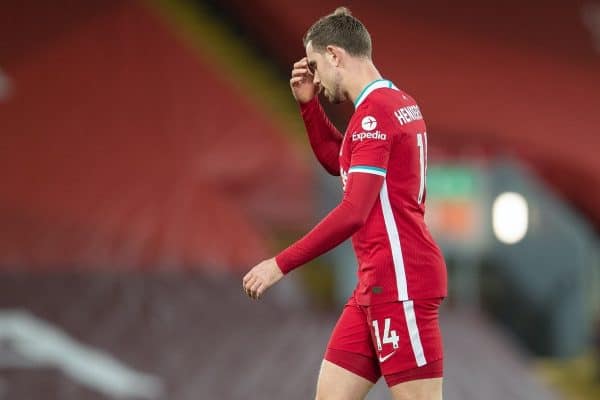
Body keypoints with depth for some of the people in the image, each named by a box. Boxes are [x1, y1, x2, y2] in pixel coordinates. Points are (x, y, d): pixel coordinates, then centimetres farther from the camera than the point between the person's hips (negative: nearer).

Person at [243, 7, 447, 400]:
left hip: (400, 283, -10)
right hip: (378, 282, 10)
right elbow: (338, 161, 33)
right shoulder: (398, 102, 15)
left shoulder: (375, 110, -15)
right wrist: (309, 103, 18)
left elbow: (353, 213, -21)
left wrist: (281, 264, -18)